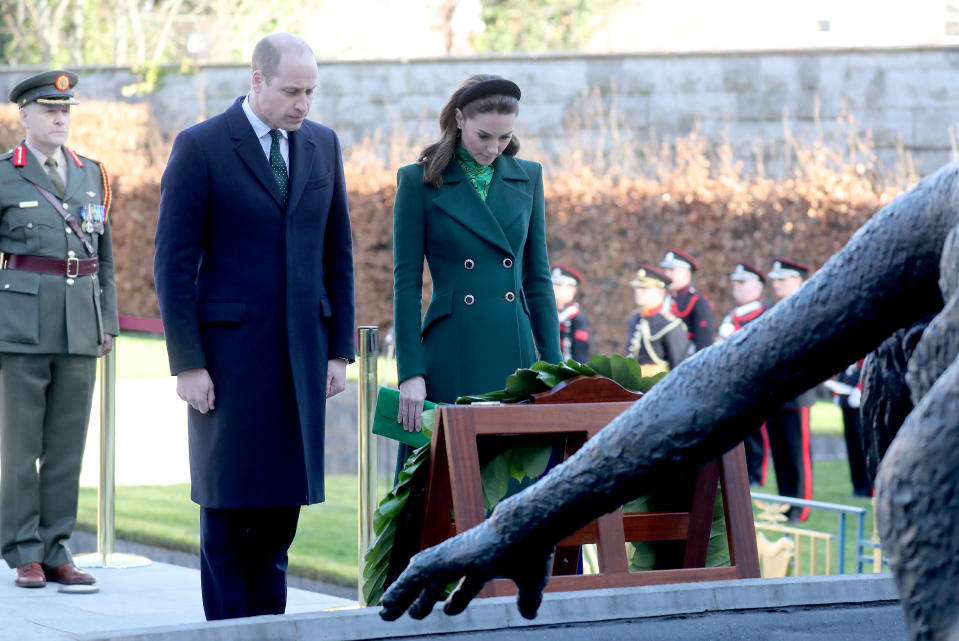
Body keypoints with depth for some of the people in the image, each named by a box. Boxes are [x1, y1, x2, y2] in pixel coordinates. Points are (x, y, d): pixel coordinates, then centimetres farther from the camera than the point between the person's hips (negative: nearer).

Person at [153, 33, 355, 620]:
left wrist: (339, 349, 8)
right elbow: (174, 262, -7)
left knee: (283, 501, 5)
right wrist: (187, 363, -12)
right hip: (229, 351, -4)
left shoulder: (323, 145, 10)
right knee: (230, 506, 0)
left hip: (302, 351, 4)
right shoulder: (200, 148, -6)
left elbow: (338, 253, 14)